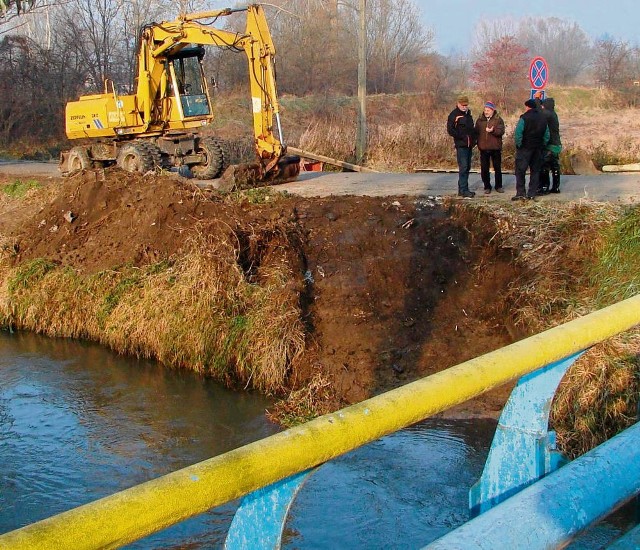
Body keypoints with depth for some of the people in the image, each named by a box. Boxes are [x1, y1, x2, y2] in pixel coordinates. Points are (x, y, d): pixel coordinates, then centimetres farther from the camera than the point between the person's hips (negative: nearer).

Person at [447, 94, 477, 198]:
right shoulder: (454, 115, -8)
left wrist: (473, 138, 12)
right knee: (463, 167, -11)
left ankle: (462, 189, 17)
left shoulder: (468, 114, 17)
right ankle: (463, 190, -11)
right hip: (461, 145, -8)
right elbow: (450, 130, -14)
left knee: (467, 167, 10)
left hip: (469, 145, 8)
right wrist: (462, 136, -16)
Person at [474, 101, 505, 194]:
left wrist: (493, 131, -30)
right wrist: (478, 144, 2)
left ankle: (498, 186, 19)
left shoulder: (498, 120, 0)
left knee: (498, 168, 7)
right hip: (483, 148, 2)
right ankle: (487, 187, 14)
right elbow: (476, 132, 12)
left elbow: (501, 131, -13)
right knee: (484, 169, 4)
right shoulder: (480, 120, 8)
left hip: (495, 148, -2)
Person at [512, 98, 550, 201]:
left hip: (525, 148, -6)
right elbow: (546, 135, 11)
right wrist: (543, 146, 13)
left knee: (520, 170, -1)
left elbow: (518, 133, -17)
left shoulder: (524, 118, -12)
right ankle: (532, 193, 10)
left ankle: (521, 193, -6)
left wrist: (518, 146, -9)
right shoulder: (543, 118, 9)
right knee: (535, 171, 10)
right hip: (538, 149, 6)